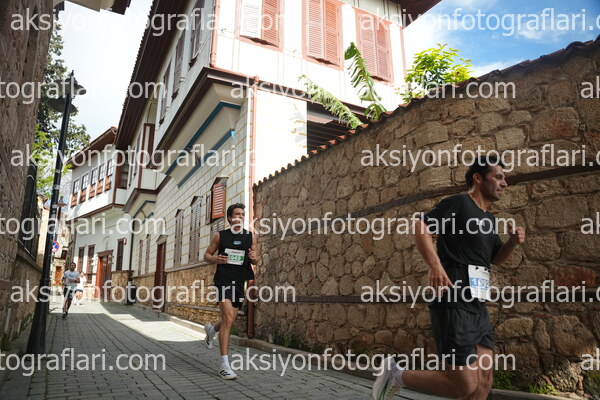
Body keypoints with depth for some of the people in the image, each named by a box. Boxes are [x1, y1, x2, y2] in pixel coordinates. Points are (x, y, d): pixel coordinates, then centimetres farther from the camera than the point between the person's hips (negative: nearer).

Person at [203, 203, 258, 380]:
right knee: (228, 318, -18)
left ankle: (212, 330, 51)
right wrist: (216, 259, -15)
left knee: (229, 320, 15)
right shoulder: (220, 236, 1)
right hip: (223, 280, -4)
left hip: (239, 282, 4)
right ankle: (224, 365, -13)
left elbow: (255, 259, 13)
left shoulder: (251, 237, 6)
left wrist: (254, 258, -12)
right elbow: (207, 255, 8)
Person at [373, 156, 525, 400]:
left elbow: (496, 258, 30)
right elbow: (420, 227, -20)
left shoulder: (489, 218, 18)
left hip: (478, 309, 9)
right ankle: (397, 375, 9)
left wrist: (513, 242, 9)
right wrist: (435, 265, -33)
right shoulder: (459, 203, -7)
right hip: (453, 306, -9)